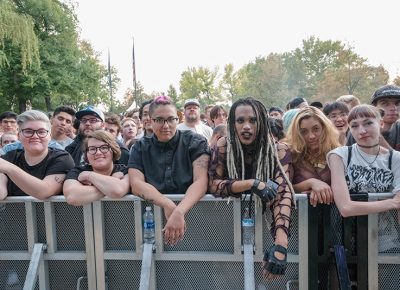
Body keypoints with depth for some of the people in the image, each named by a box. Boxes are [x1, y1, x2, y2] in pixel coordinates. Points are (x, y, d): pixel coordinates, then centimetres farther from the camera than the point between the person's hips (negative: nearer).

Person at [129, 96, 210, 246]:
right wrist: (167, 204, -22)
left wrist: (179, 212, -27)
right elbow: (136, 184, -6)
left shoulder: (195, 142, 2)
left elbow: (201, 181, -11)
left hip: (191, 210, -2)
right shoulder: (140, 148, 8)